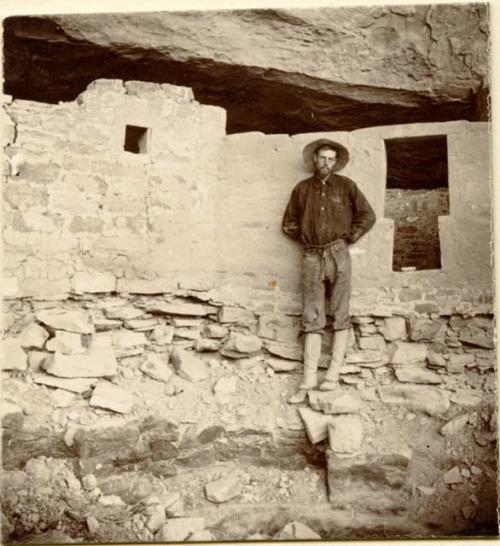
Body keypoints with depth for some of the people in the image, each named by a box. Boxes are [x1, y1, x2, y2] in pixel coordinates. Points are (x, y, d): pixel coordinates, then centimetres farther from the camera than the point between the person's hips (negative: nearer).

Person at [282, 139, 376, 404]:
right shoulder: (302, 189, 10)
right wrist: (305, 238, 7)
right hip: (312, 257, 1)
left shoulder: (345, 186, 5)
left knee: (340, 316, -1)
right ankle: (308, 379, 1)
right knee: (312, 319, 0)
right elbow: (289, 223, 18)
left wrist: (348, 238, 1)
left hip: (338, 255, -1)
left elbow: (367, 215, 5)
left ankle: (333, 374, 6)